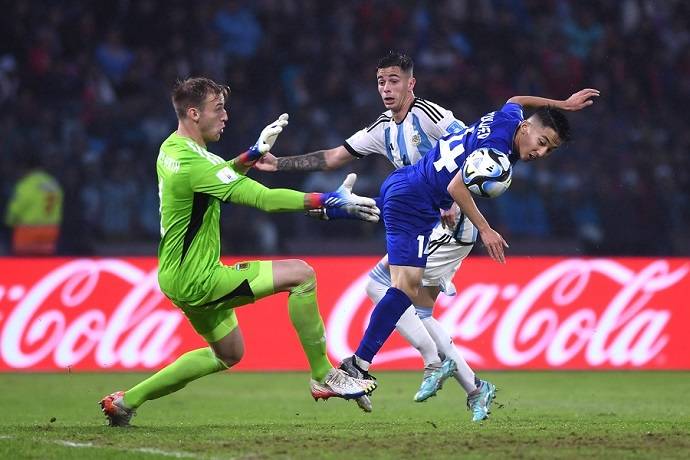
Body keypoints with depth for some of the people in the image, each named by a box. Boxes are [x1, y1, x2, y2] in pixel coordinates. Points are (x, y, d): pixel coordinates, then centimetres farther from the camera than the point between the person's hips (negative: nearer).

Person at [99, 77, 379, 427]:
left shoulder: (172, 148, 6)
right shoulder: (193, 164, -24)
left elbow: (221, 174, 25)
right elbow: (265, 199, -28)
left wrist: (255, 152, 8)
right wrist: (332, 200, -26)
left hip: (179, 276, 10)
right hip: (196, 279, -10)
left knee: (228, 354, 25)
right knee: (301, 274, -12)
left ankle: (128, 400, 26)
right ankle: (323, 377, -6)